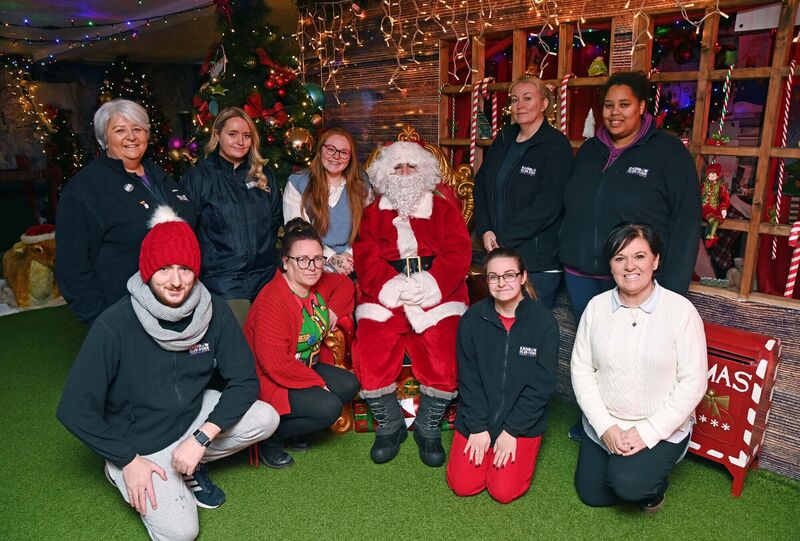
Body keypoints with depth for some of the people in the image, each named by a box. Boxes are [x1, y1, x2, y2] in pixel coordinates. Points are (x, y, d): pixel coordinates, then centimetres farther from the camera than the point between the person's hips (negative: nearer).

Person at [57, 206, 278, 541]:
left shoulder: (214, 311, -15)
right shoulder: (115, 325, -25)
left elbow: (245, 380, -12)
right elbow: (75, 409, -17)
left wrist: (201, 438, -22)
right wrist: (129, 461, -15)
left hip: (193, 414, 4)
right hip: (138, 443, -4)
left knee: (265, 418, -17)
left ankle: (188, 466, 7)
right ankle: (122, 471, 12)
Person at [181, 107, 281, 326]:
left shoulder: (263, 176, 13)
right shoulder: (198, 177, -2)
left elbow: (276, 220, 22)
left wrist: (267, 250, 14)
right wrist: (205, 259, -3)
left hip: (266, 277, 5)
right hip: (222, 281, -4)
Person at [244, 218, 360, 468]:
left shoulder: (319, 284, -2)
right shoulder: (273, 301, -28)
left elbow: (345, 284, 21)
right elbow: (275, 363, -30)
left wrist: (334, 310, 0)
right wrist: (316, 382, -20)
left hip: (305, 368, 9)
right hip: (268, 380, -9)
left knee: (349, 385, -5)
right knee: (328, 407, -24)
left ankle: (291, 428, 8)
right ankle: (270, 438, -1)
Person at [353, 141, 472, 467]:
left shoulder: (444, 210, 18)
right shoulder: (372, 213, 19)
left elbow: (458, 254, 4)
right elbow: (365, 258, 4)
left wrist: (429, 286, -14)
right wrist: (393, 287, -14)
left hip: (436, 298, 0)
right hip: (383, 299, 1)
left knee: (444, 363, -22)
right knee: (371, 361, -20)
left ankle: (428, 429, 6)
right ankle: (389, 427, 8)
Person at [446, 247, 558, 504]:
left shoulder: (544, 321, -12)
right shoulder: (472, 318, -7)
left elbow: (541, 385, -10)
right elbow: (468, 378, -5)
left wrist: (512, 430, -12)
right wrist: (478, 427, -10)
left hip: (523, 420, -1)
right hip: (476, 417, 2)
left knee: (505, 491, -8)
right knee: (463, 485, -2)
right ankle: (481, 442, 25)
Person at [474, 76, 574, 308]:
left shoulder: (556, 146, -8)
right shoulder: (504, 139, 12)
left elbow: (546, 206, -16)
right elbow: (481, 184, 10)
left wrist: (503, 238, -14)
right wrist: (485, 230, -4)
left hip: (538, 260, -6)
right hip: (499, 253, 6)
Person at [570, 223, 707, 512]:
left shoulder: (681, 310, -15)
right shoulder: (596, 306, -5)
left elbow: (692, 382, -14)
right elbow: (581, 369, -3)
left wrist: (648, 432, -16)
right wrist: (605, 426, -11)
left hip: (662, 428, -3)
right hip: (603, 423, 4)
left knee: (627, 484, -24)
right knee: (592, 495, 6)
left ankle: (654, 484, 11)